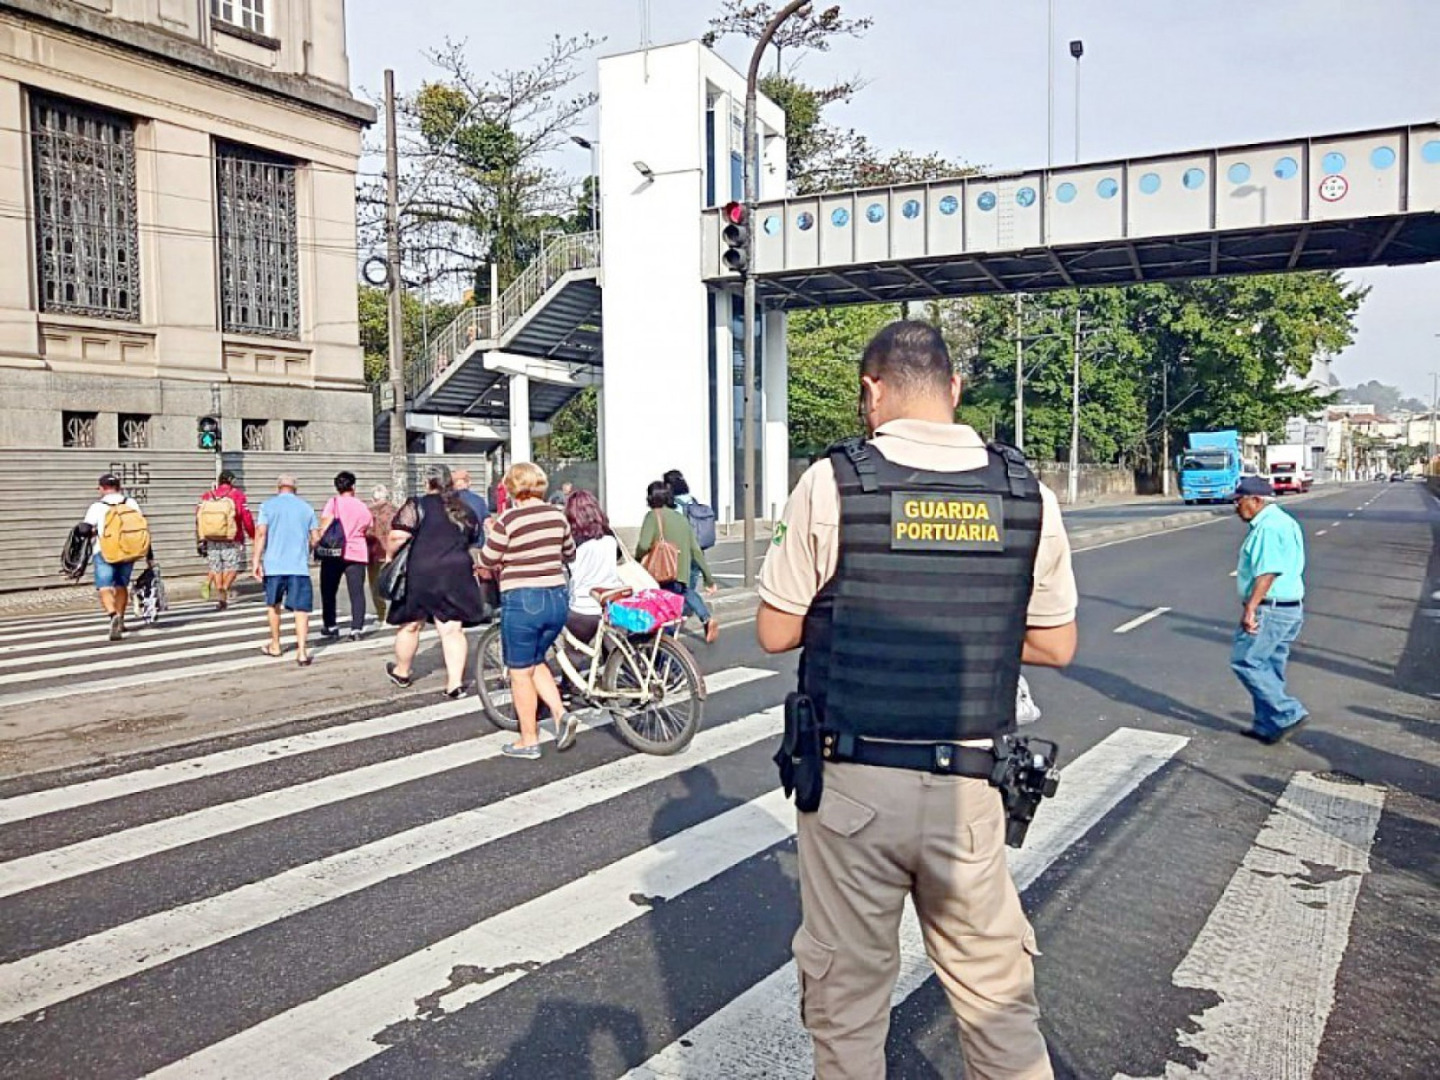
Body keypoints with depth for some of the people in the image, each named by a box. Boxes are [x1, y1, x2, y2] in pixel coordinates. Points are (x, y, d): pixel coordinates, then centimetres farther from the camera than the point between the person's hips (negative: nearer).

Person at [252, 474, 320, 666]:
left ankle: (275, 645, 32)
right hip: (299, 565, 0)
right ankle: (302, 652, -12)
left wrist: (256, 560, -8)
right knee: (301, 608, -2)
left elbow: (261, 533, -8)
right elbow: (316, 538, 7)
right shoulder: (306, 507, 8)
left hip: (274, 564, 0)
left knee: (273, 605, 20)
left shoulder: (268, 505, 4)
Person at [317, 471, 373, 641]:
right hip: (357, 553, 2)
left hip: (334, 552, -2)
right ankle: (356, 629, -4)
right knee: (357, 592, 2)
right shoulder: (363, 507, 10)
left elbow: (325, 525, -13)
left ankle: (330, 626, 16)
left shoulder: (334, 502, -2)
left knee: (329, 591, 12)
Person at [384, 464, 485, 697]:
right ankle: (456, 682, -4)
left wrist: (390, 555, 2)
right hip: (457, 574, 4)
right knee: (453, 629, 2)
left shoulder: (417, 506, -7)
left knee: (410, 625, 14)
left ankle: (402, 672, 33)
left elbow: (398, 537, -15)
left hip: (421, 574, -4)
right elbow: (473, 541, 21)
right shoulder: (465, 511, 12)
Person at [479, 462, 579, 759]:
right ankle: (561, 714, 8)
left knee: (521, 673, 8)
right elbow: (570, 554, 16)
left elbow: (487, 561, -5)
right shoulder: (557, 515, 3)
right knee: (536, 662, 24)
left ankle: (529, 741, 16)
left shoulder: (508, 520, -14)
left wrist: (492, 534, 11)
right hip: (557, 597, 6)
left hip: (522, 601, -6)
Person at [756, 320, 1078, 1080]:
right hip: (968, 789, 3)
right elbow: (1055, 646, 7)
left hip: (854, 782, -2)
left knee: (847, 994, 14)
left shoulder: (833, 482, -10)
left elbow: (775, 632, -3)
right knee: (998, 996, 19)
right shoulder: (1027, 493, -1)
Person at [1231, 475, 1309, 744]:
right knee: (1269, 668, 14)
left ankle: (1289, 715, -4)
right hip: (1288, 608, 11)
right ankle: (1267, 726, 20)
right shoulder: (1281, 521, 17)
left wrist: (1250, 608, -26)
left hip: (1269, 610, -11)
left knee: (1245, 662, -6)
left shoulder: (1269, 526, -17)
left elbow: (1268, 572, -25)